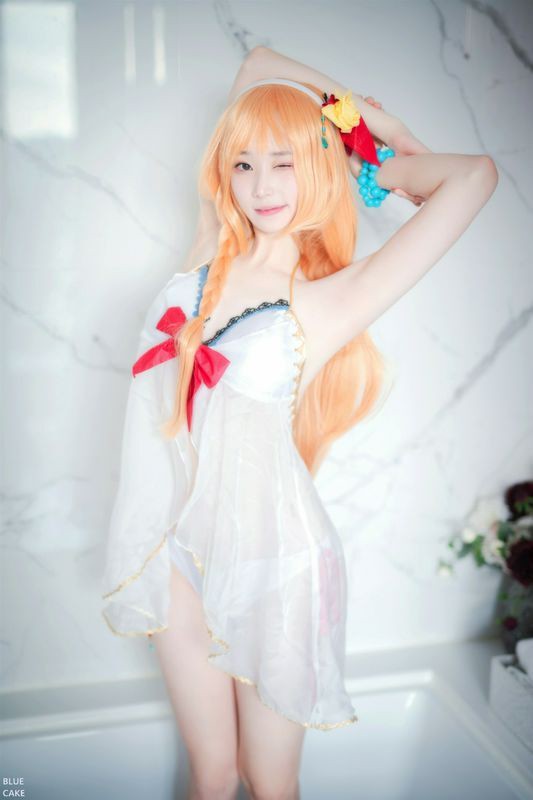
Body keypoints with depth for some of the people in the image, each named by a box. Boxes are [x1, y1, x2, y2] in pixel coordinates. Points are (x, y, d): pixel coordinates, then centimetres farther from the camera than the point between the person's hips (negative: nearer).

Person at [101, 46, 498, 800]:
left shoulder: (331, 303, -13)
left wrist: (378, 160, -3)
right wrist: (366, 111, 7)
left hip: (270, 560, -3)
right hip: (179, 545, 4)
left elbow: (474, 175, -20)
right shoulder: (211, 254, -1)